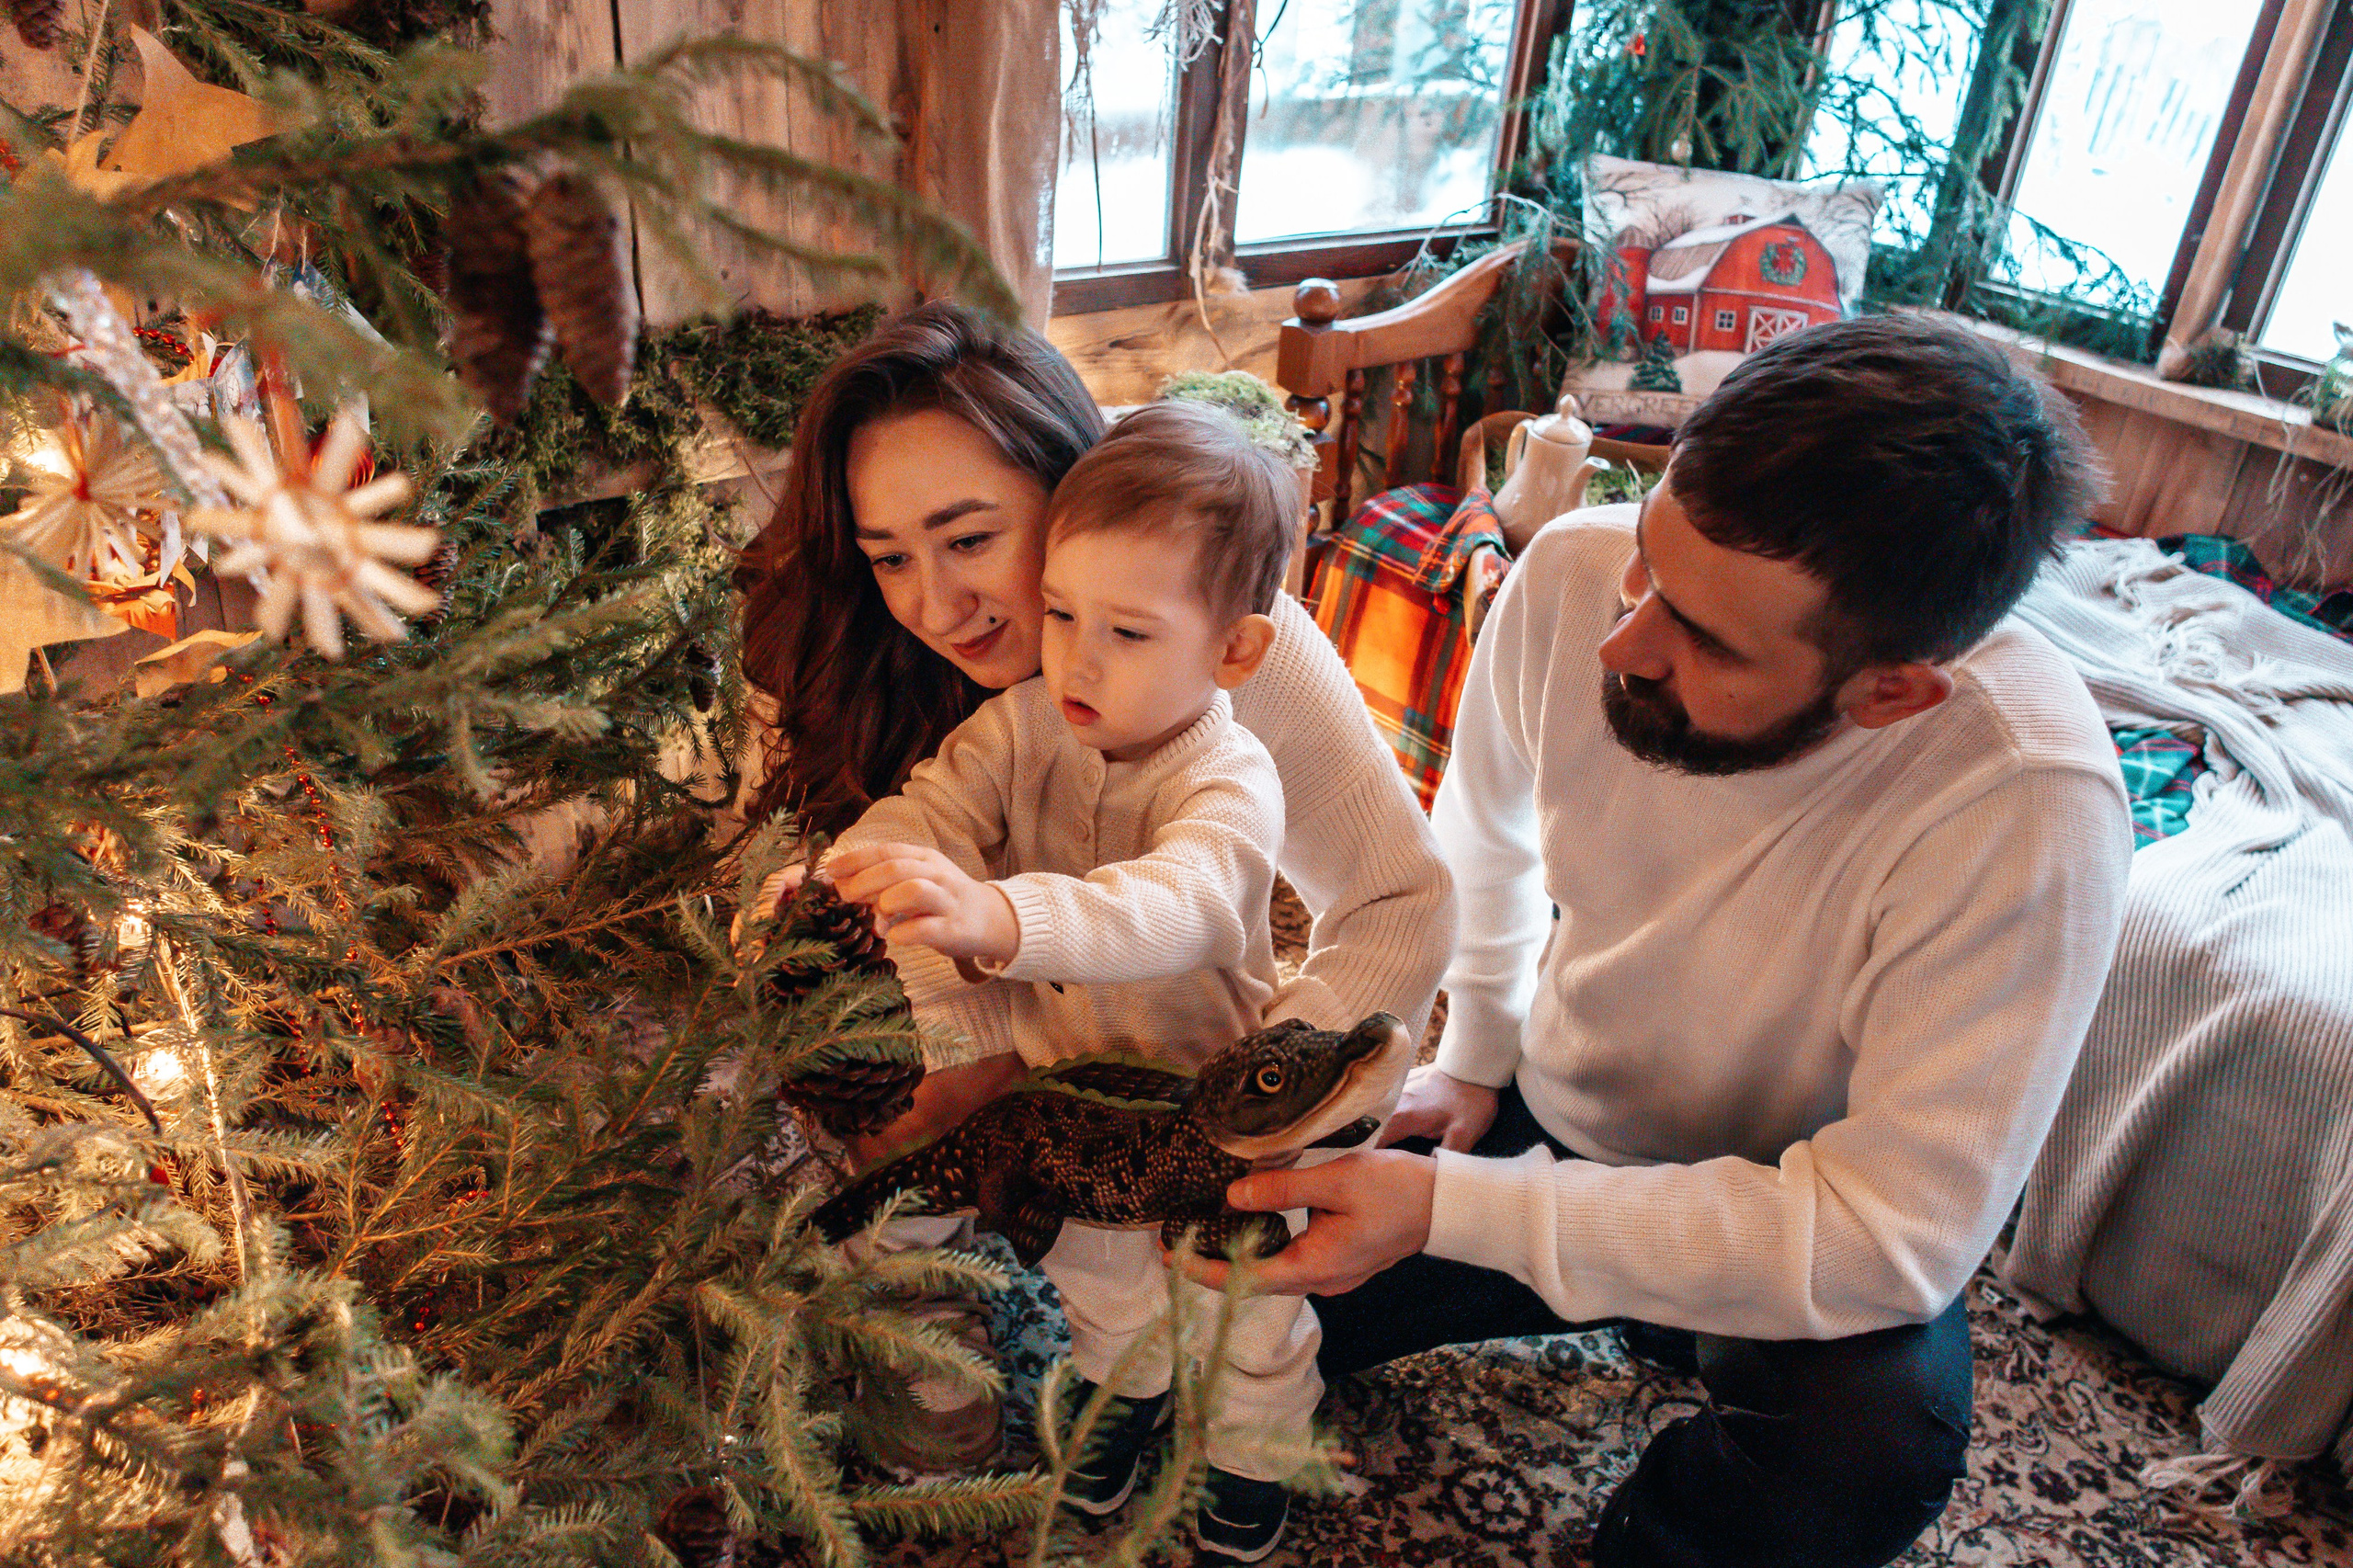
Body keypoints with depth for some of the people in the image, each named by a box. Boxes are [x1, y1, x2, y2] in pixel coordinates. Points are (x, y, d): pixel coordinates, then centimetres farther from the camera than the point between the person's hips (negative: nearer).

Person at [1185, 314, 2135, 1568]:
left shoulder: (2024, 808, -35)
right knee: (1240, 1270, -1)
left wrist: (1448, 1210, -36)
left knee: (1869, 1439, -34)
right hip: (1551, 1113, 4)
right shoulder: (1573, 574, -22)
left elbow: (1889, 1235, -34)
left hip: (1795, 1213, -3)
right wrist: (1472, 1057, 0)